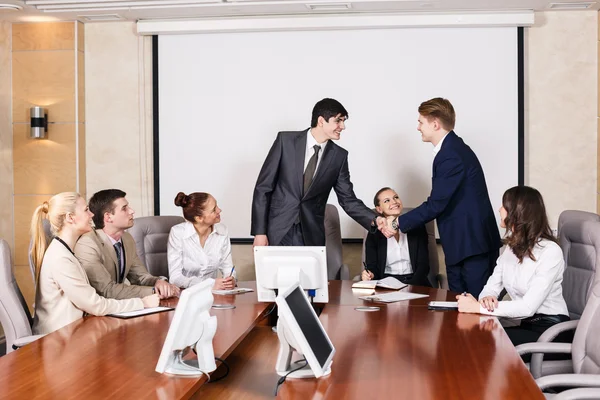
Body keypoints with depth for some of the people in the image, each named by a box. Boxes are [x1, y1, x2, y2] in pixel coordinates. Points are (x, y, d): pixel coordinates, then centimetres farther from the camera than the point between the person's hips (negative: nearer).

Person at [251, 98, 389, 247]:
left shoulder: (339, 156, 1)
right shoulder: (286, 140, -5)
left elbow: (348, 200, 3)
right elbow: (263, 187, -4)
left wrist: (374, 220, -15)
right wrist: (259, 231, -10)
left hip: (311, 236, 2)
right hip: (277, 232, -2)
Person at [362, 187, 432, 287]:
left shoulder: (417, 227, 8)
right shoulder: (374, 233, 7)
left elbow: (423, 265, 3)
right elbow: (372, 267, 6)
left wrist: (410, 285, -14)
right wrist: (369, 275, -18)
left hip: (414, 284, 0)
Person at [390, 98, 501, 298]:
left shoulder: (451, 155, -19)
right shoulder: (451, 148, 12)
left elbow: (436, 204, -19)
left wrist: (398, 223, -10)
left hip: (473, 243, -10)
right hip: (459, 243, 10)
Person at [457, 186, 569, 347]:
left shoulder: (550, 251, -17)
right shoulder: (513, 246, 9)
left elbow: (528, 307, -24)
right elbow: (492, 286, 3)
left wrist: (478, 307, -27)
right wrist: (487, 299, -22)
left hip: (550, 329, -6)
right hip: (525, 324, 7)